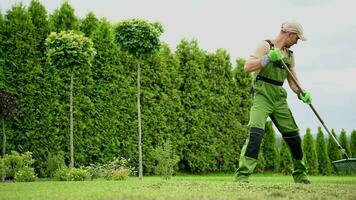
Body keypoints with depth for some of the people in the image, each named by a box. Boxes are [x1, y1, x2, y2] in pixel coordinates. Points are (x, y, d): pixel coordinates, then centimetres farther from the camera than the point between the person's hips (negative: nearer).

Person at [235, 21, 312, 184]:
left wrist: (302, 93, -4)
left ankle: (300, 175, 24)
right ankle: (242, 175, -23)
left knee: (293, 135, 8)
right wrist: (268, 58, -26)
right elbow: (247, 67, -16)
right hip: (262, 97, -7)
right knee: (256, 132, -23)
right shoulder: (266, 46, -5)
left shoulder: (289, 55, 17)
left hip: (279, 99, 7)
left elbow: (293, 81, 16)